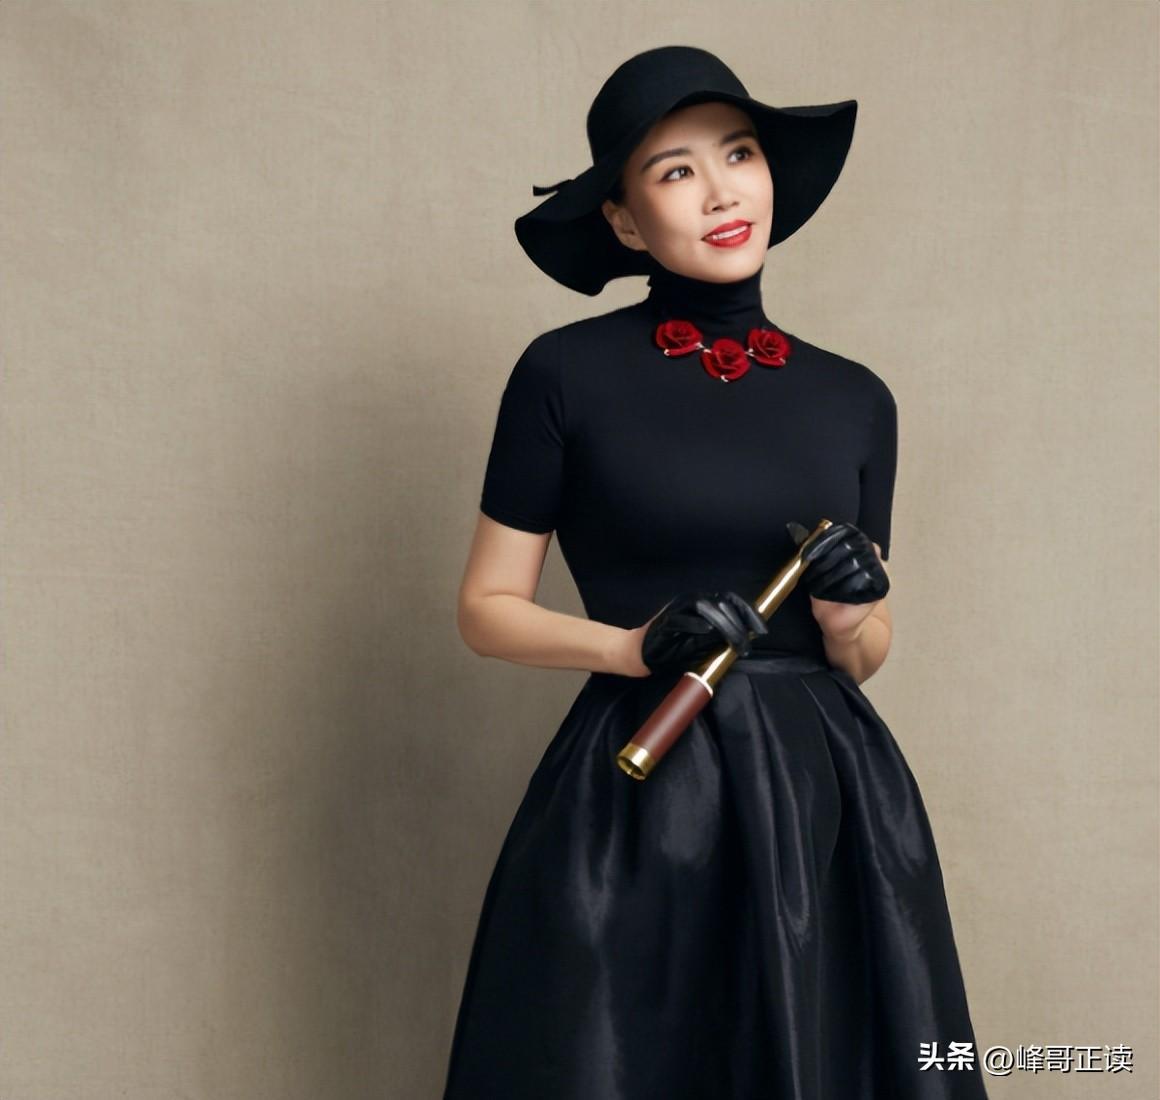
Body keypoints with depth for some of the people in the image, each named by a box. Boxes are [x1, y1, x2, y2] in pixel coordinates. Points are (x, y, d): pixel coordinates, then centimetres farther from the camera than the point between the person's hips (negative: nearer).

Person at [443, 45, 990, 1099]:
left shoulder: (856, 399, 7)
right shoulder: (566, 373, -3)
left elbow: (864, 657, 14)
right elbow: (486, 608, 1)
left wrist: (853, 615, -7)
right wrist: (634, 646, -14)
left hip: (825, 790, 3)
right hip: (638, 798, -3)